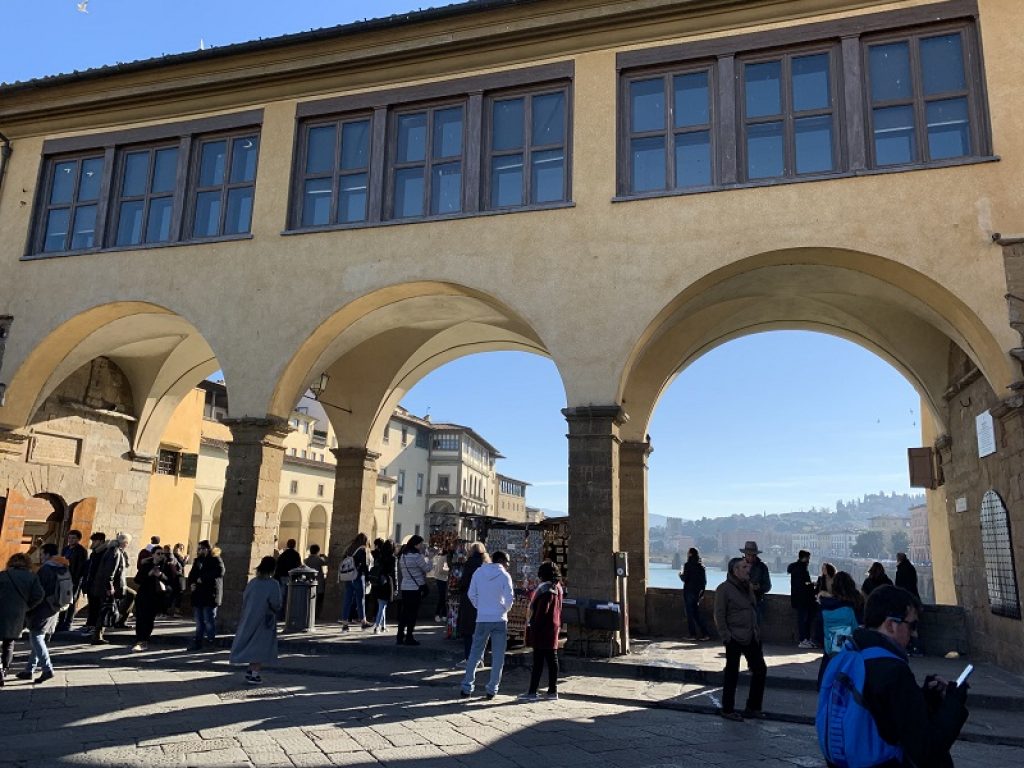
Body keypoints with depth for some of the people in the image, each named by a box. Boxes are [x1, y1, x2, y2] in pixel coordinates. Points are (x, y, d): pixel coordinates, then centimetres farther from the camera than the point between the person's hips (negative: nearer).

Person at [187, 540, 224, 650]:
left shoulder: (215, 560, -4)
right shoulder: (197, 560, 18)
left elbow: (220, 572, -20)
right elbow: (192, 574, 22)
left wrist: (203, 578, -18)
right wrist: (191, 584, 1)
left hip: (210, 595, -7)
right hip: (198, 595, 7)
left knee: (209, 620, -5)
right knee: (199, 622, 11)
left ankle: (211, 641, 6)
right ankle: (198, 641, 17)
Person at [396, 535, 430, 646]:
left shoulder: (403, 555, 9)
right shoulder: (417, 555, -16)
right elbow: (427, 568, -11)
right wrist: (427, 558, 3)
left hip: (404, 587, 7)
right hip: (415, 588, -7)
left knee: (404, 612, 12)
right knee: (412, 613, 0)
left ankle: (400, 637, 15)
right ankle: (409, 638, 3)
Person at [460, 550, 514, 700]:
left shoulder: (478, 572, 2)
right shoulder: (504, 576, -6)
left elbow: (471, 594, 3)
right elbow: (509, 598, -9)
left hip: (482, 619, 2)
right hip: (499, 620, -2)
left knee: (475, 654, 10)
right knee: (498, 656, 7)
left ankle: (467, 687, 8)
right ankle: (492, 689, 8)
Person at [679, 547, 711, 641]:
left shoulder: (688, 565, -13)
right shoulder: (701, 566, 6)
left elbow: (684, 578, -14)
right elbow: (704, 581, 9)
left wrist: (680, 574, 6)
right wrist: (701, 592, 17)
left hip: (689, 592, -6)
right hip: (698, 592, 6)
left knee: (690, 613, 2)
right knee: (697, 614, 13)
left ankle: (693, 635, 4)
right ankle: (705, 633, 8)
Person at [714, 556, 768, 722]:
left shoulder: (749, 587, 11)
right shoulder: (724, 589, -13)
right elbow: (719, 616, -13)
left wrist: (757, 632, 14)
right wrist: (726, 637, -16)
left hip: (751, 638, 8)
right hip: (735, 639, -8)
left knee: (760, 669, 10)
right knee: (732, 675, 3)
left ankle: (752, 708, 24)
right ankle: (727, 710, 17)